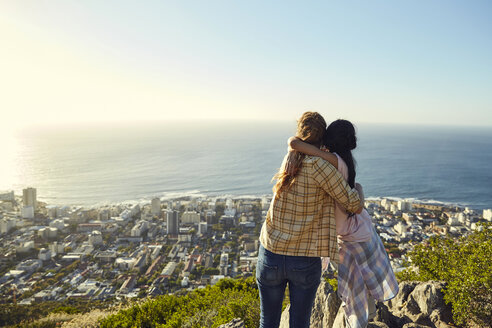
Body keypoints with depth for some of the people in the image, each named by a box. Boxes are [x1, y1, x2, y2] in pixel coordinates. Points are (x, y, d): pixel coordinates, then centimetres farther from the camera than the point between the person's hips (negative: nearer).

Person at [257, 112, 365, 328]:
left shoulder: (289, 160, -2)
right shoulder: (318, 165, -18)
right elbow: (354, 204, -12)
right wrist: (358, 188, 9)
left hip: (271, 255, 3)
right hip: (305, 261, -3)